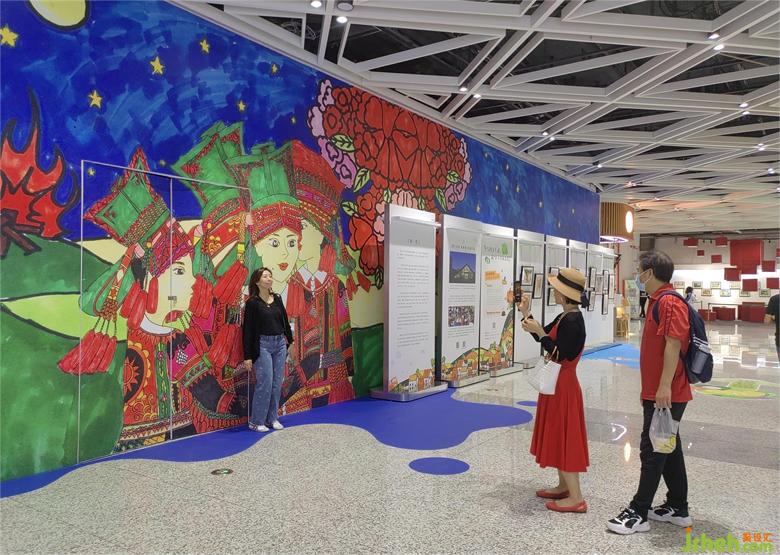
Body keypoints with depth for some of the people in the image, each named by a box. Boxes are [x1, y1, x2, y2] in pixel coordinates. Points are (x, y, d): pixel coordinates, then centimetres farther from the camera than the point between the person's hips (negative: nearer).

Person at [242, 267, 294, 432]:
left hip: (280, 344, 5)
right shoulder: (252, 303, -8)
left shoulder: (277, 298, 7)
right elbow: (248, 329, -8)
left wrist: (289, 339, 19)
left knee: (277, 383, 8)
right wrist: (248, 356, -10)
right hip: (263, 345, -5)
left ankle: (272, 418, 20)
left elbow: (285, 319, 17)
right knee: (265, 383, -6)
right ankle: (256, 421, 7)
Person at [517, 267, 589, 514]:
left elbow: (559, 355, -24)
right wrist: (527, 314, 8)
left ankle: (576, 498, 5)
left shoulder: (572, 321, -21)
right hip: (557, 385, 10)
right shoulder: (565, 317, 9)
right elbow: (544, 336, 16)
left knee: (563, 438, -3)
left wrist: (538, 332, -23)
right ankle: (564, 486, 29)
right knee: (558, 437, 17)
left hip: (563, 387, -10)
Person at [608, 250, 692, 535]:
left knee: (652, 450, -3)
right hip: (657, 392, 10)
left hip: (667, 394, -10)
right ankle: (678, 508, 29)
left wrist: (664, 386, -27)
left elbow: (674, 344, -24)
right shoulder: (658, 301, 15)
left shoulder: (670, 302, -17)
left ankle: (638, 513, 6)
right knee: (668, 449, 17)